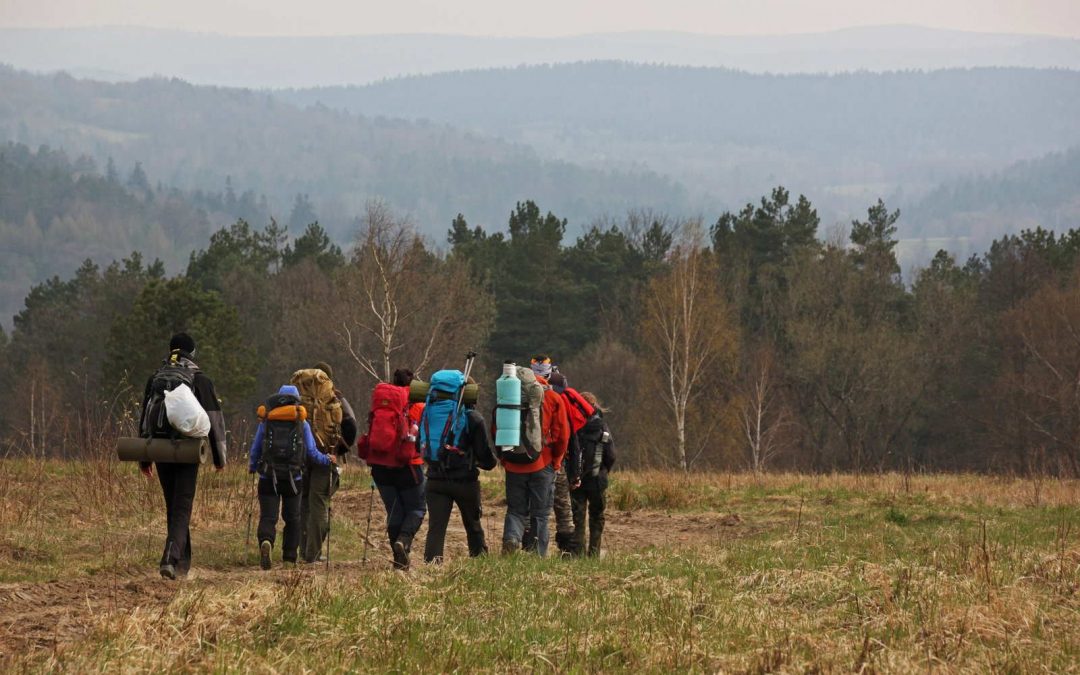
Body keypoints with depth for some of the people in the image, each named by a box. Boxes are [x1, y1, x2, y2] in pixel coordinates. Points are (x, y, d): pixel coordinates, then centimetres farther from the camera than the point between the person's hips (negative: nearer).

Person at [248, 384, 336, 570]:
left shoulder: (265, 421, 6)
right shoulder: (302, 423, 4)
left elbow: (255, 450, 11)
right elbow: (312, 452, 5)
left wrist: (251, 467, 31)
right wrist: (327, 460, 25)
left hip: (268, 476, 0)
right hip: (293, 477, 0)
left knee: (268, 516, -4)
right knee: (292, 518, 14)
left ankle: (265, 542, -35)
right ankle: (290, 558, 13)